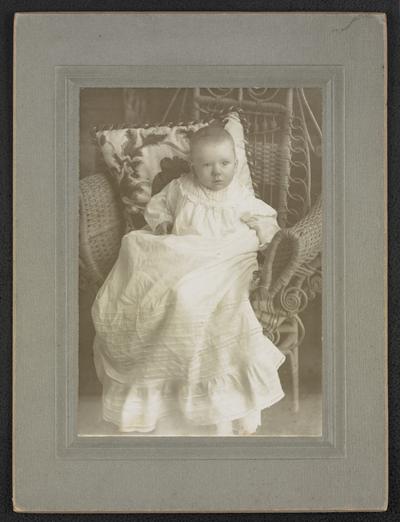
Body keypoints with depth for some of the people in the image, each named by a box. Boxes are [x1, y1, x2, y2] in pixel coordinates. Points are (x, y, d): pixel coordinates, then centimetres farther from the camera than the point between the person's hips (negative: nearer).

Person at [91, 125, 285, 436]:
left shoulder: (242, 199, 9)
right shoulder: (180, 190, 11)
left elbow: (268, 216, 20)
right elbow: (157, 205, 26)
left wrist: (262, 229, -1)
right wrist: (161, 223, 7)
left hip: (221, 275, -2)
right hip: (177, 267, 2)